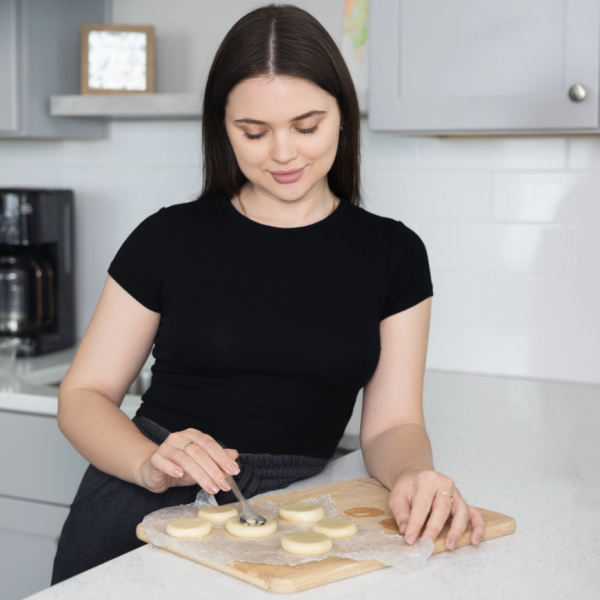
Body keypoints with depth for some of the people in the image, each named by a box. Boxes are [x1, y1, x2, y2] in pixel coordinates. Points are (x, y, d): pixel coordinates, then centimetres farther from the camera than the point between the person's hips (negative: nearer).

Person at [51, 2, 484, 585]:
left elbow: (391, 423, 3)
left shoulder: (392, 253, 5)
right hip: (143, 514, 0)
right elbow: (83, 395, 3)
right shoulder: (168, 238, 2)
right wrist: (150, 464, -16)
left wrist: (413, 474, -19)